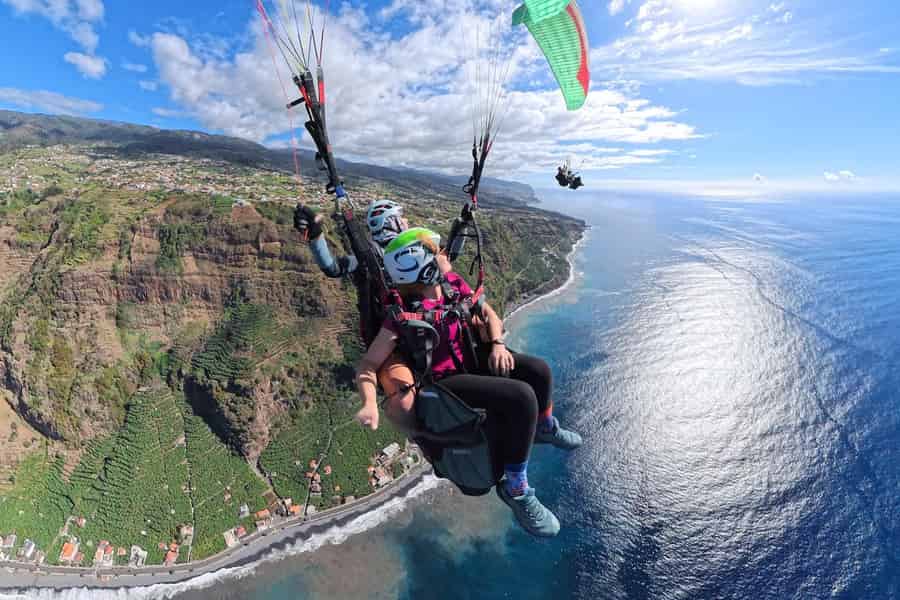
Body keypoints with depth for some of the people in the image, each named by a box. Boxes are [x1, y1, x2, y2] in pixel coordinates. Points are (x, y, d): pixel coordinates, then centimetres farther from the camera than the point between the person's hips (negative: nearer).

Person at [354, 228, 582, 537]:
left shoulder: (453, 283, -6)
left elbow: (489, 313, 6)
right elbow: (367, 366, -20)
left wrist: (497, 343, -12)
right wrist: (369, 404, -37)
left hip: (471, 360, 7)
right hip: (444, 382, -7)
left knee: (538, 370, -3)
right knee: (522, 396, -24)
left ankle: (543, 427, 31)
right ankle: (514, 487, -3)